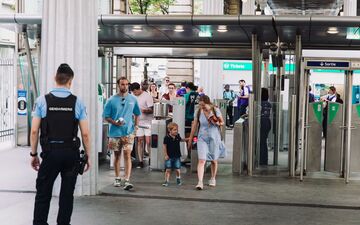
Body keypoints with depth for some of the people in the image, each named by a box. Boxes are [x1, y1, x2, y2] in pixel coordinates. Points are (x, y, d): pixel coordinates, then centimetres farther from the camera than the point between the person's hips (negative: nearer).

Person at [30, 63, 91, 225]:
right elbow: (85, 134, -2)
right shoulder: (77, 102, -1)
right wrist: (88, 156, 8)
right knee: (67, 193, 11)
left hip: (50, 152, -1)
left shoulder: (42, 101, -3)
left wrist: (34, 154, 7)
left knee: (43, 193, 8)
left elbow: (34, 131, -3)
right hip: (71, 153, 1)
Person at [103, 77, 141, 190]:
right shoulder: (111, 100, -1)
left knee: (127, 154, -11)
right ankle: (117, 178, 27)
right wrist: (115, 123, -16)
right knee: (117, 155, 12)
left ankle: (127, 180, -14)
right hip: (115, 132, 0)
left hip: (128, 132, 0)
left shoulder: (133, 99, 4)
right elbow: (106, 116, 0)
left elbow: (137, 114, 16)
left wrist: (135, 125, 2)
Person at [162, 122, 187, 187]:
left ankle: (178, 179, 33)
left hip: (177, 156, 4)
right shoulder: (167, 138, -11)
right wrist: (166, 155, -8)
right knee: (168, 169, -4)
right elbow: (164, 146, -7)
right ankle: (166, 181, 4)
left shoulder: (177, 136, 3)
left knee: (177, 169, 9)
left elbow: (180, 140, 27)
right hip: (169, 156, -4)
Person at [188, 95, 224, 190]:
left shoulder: (215, 110, -6)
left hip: (214, 138, 0)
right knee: (201, 160, -14)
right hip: (202, 138, 0)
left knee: (214, 160, 12)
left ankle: (213, 179, 34)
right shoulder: (198, 112, -2)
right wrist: (190, 139, 11)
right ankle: (200, 182, -19)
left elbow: (222, 122, 5)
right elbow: (194, 126, 7)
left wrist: (217, 123, -18)